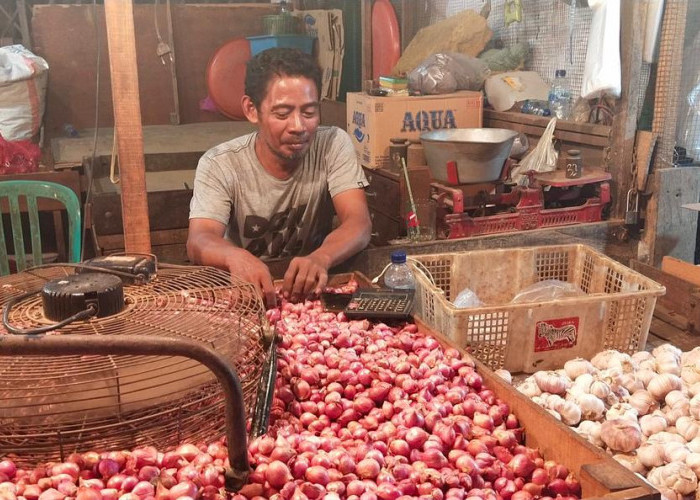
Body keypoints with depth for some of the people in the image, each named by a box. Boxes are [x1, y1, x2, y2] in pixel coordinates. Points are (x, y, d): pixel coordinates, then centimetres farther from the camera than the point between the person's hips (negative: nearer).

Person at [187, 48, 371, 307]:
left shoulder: (334, 145, -8)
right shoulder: (219, 165, -11)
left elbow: (359, 224, -18)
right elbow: (198, 241, -24)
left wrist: (320, 258, -41)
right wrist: (235, 256, -47)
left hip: (312, 287, 1)